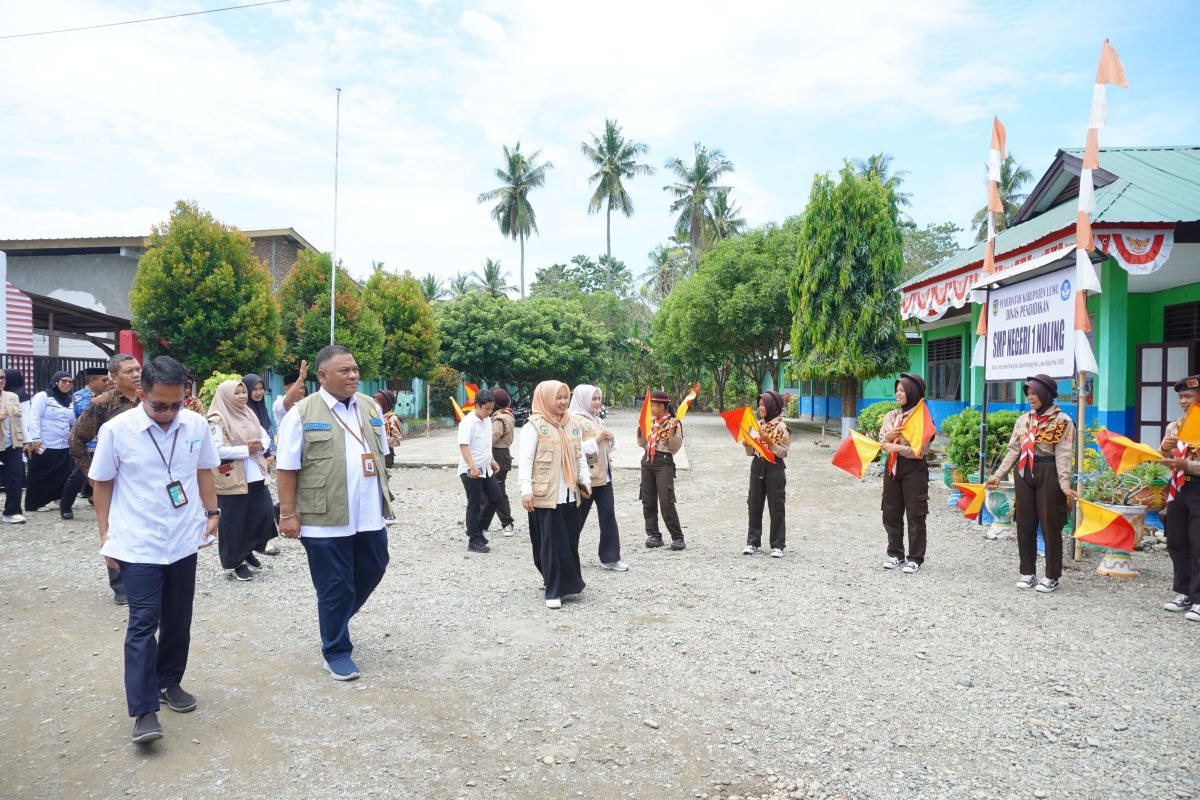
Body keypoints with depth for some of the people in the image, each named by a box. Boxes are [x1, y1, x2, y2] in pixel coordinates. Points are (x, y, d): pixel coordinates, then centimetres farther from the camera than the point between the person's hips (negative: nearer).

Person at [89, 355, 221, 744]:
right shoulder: (116, 430, -12)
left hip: (184, 541, 3)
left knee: (178, 621, 14)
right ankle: (144, 710, 1)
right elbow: (102, 483, -1)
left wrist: (211, 512, 7)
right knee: (143, 624, -4)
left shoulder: (196, 424, -5)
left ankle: (169, 682, 32)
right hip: (138, 545, -3)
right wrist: (106, 535, 0)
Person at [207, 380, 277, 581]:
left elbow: (266, 437, 13)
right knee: (235, 522, 3)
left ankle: (248, 551, 25)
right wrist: (247, 450, -19)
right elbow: (217, 449, -19)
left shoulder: (249, 414, 12)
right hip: (232, 480, -6)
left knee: (265, 513, 4)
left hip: (256, 476, 7)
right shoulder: (217, 420, -10)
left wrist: (260, 445, -9)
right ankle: (237, 562, 17)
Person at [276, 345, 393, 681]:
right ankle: (336, 651, 22)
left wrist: (383, 496, 16)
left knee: (372, 570, 16)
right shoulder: (302, 413, -8)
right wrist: (288, 514, -10)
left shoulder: (370, 407, 9)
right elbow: (288, 468, -8)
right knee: (335, 587, 5)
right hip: (325, 518, -5)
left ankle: (336, 618, 41)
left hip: (369, 515, 6)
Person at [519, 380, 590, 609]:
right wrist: (526, 490, -17)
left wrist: (585, 480, 6)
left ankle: (568, 582, 28)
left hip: (569, 494, 6)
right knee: (551, 543, -2)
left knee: (570, 541, 10)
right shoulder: (534, 426, -7)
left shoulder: (573, 425, 12)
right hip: (545, 495, -6)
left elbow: (580, 457, 18)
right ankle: (554, 591, 6)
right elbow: (525, 461, -10)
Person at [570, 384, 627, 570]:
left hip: (603, 475, 7)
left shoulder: (597, 420, 15)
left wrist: (610, 439, 0)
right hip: (584, 477, -7)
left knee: (608, 515, 4)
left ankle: (610, 558, 10)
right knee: (577, 518, 5)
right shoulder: (574, 420, -11)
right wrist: (596, 440, -20)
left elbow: (607, 447, 21)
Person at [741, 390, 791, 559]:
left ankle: (777, 545, 5)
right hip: (757, 467, 6)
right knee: (754, 505, 7)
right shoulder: (757, 425, 10)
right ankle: (753, 542, 15)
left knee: (776, 507, -1)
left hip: (774, 468, -5)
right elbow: (751, 452, 12)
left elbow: (783, 453, -9)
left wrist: (769, 441, -20)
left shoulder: (781, 427, -6)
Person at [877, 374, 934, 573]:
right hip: (892, 467, 6)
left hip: (913, 469, -6)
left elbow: (920, 450, -14)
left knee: (915, 515, 2)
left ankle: (915, 558, 12)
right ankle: (896, 554, 24)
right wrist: (887, 437, -12)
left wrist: (897, 447, -18)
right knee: (891, 512, 11)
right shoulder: (891, 415, 9)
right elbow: (881, 443, 8)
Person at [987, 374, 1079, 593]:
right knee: (1025, 524, 8)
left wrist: (1065, 484, -22)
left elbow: (1063, 455, -12)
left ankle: (1052, 576, 12)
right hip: (1024, 473, 5)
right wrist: (998, 475, 2)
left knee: (1050, 525, 1)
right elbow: (1013, 450, 10)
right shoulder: (1023, 420, 11)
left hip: (1048, 474, -5)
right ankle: (1028, 573, 18)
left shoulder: (1062, 421, -4)